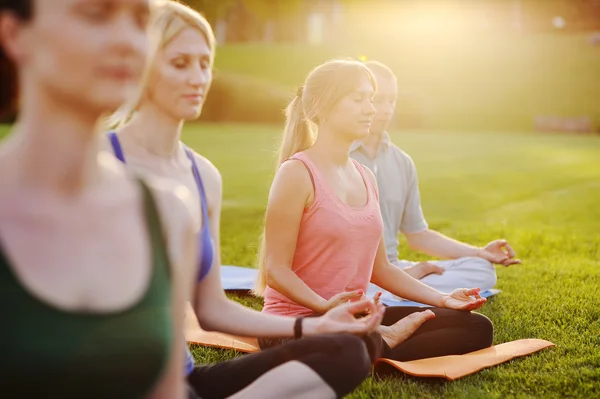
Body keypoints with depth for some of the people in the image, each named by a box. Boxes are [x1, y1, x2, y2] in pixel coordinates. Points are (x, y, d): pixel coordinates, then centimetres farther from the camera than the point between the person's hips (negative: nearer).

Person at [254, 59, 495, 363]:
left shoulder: (365, 177, 12)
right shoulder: (297, 173, -11)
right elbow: (276, 269, -14)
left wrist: (441, 299, 8)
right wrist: (325, 306, -30)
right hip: (297, 319, -7)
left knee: (477, 328, -6)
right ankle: (391, 339, -13)